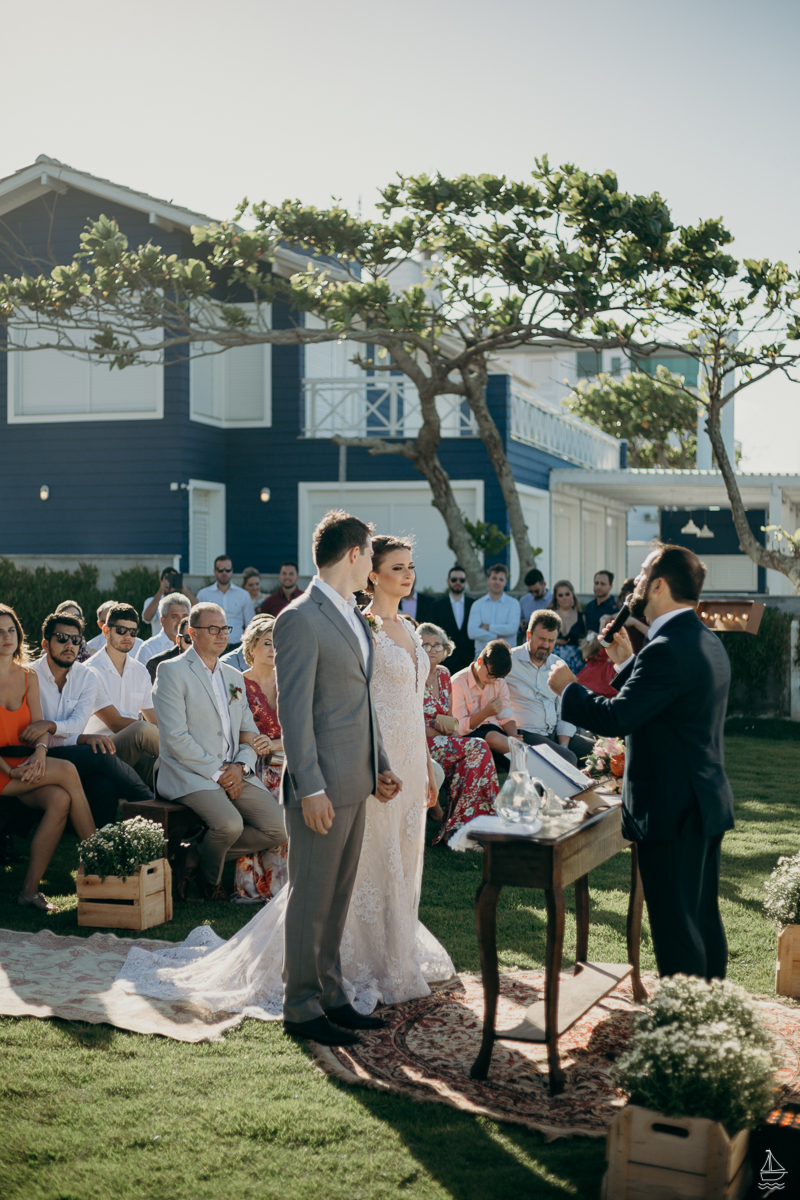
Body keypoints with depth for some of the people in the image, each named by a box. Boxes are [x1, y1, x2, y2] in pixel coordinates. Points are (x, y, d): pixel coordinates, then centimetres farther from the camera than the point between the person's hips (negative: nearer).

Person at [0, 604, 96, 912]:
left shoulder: (28, 676, 14)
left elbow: (38, 726, 9)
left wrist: (39, 751, -14)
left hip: (26, 767, 5)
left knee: (59, 800, -27)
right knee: (67, 771, -25)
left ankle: (30, 889, -22)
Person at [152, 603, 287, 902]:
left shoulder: (234, 677, 19)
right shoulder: (171, 671, -3)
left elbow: (249, 732, 17)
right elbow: (176, 738, -11)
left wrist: (240, 766, -4)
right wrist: (217, 773, -14)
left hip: (234, 774, 7)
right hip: (190, 774, -7)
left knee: (278, 829, -11)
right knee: (230, 824, -32)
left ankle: (196, 856, 5)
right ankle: (209, 877, 2)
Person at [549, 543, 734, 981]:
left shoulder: (667, 649, -22)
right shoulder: (706, 641, 11)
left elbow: (615, 718, -23)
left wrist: (567, 687, -8)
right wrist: (627, 663, 17)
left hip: (671, 809, -10)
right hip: (708, 801, 10)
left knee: (675, 928, -1)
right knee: (704, 919, 19)